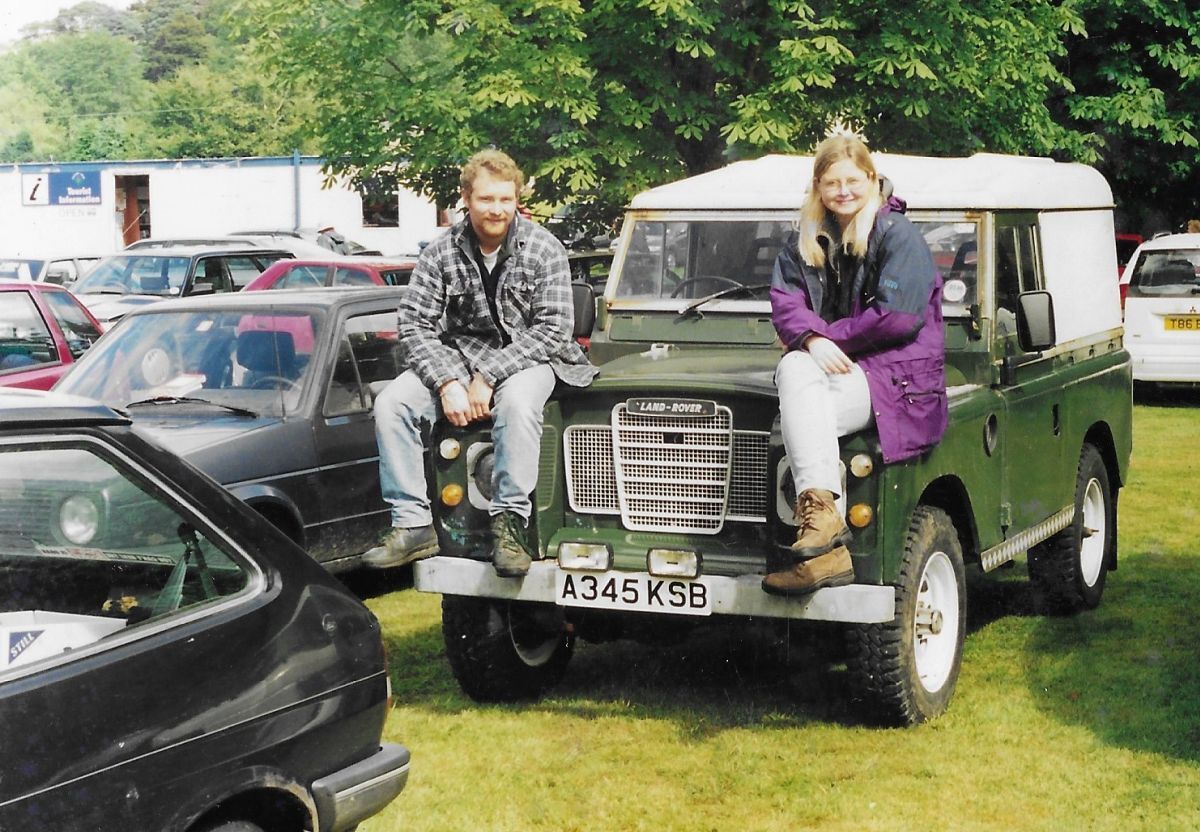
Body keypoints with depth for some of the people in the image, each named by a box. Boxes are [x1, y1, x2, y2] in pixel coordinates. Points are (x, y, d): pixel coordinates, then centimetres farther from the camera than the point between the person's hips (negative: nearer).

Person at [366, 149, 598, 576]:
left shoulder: (543, 249, -9)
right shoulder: (441, 252, -3)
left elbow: (554, 329, -14)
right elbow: (415, 326, -6)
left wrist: (489, 377, -20)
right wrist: (448, 382, -22)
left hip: (527, 357, -3)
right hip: (457, 355, 3)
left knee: (516, 401, -38)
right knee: (390, 404, -20)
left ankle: (509, 522, -30)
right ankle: (413, 526, -17)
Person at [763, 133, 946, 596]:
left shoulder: (897, 235, -4)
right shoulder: (805, 240, 14)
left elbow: (897, 317, -14)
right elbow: (783, 301, 2)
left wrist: (832, 337, -8)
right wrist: (812, 338, -18)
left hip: (898, 375, -5)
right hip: (832, 367, 5)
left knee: (801, 414, -30)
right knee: (793, 368, -30)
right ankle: (821, 514, -37)